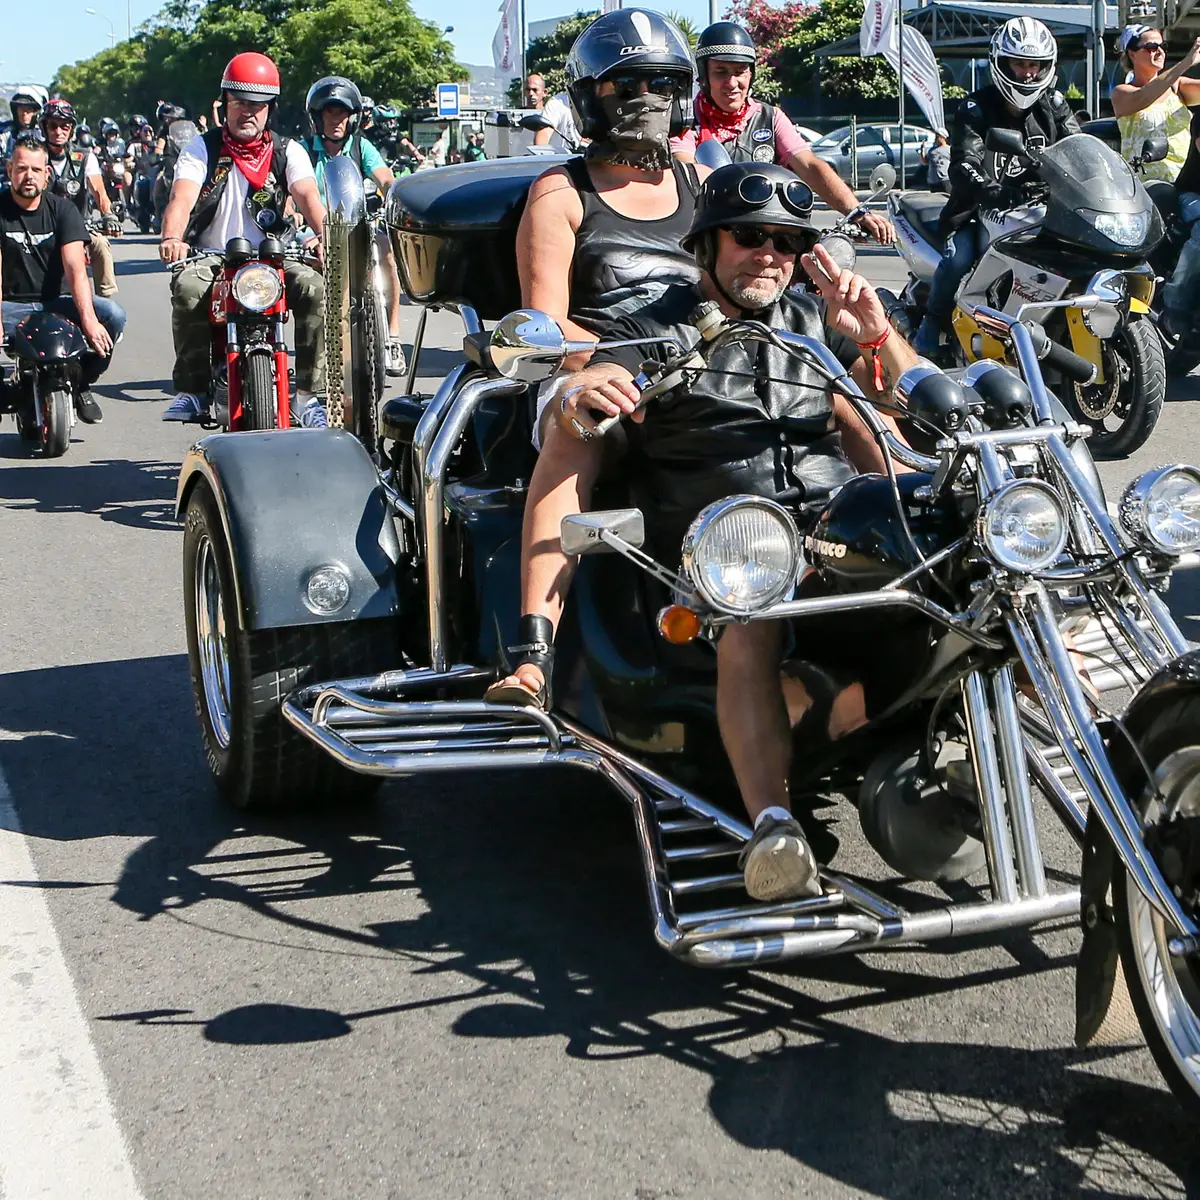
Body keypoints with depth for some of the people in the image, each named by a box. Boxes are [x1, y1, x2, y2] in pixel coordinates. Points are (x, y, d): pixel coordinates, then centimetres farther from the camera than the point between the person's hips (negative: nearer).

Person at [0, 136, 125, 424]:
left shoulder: (62, 209, -1)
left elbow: (75, 268, -14)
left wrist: (88, 319, -30)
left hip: (56, 301, 2)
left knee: (114, 315, -23)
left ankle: (82, 382, -2)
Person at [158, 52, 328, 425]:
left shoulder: (287, 151, 9)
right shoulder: (201, 148, 6)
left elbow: (308, 195, -9)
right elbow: (182, 197, -10)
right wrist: (171, 238, -33)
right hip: (212, 256, -1)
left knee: (314, 289, -29)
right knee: (187, 288, -34)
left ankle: (307, 394, -21)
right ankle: (192, 390, -22)